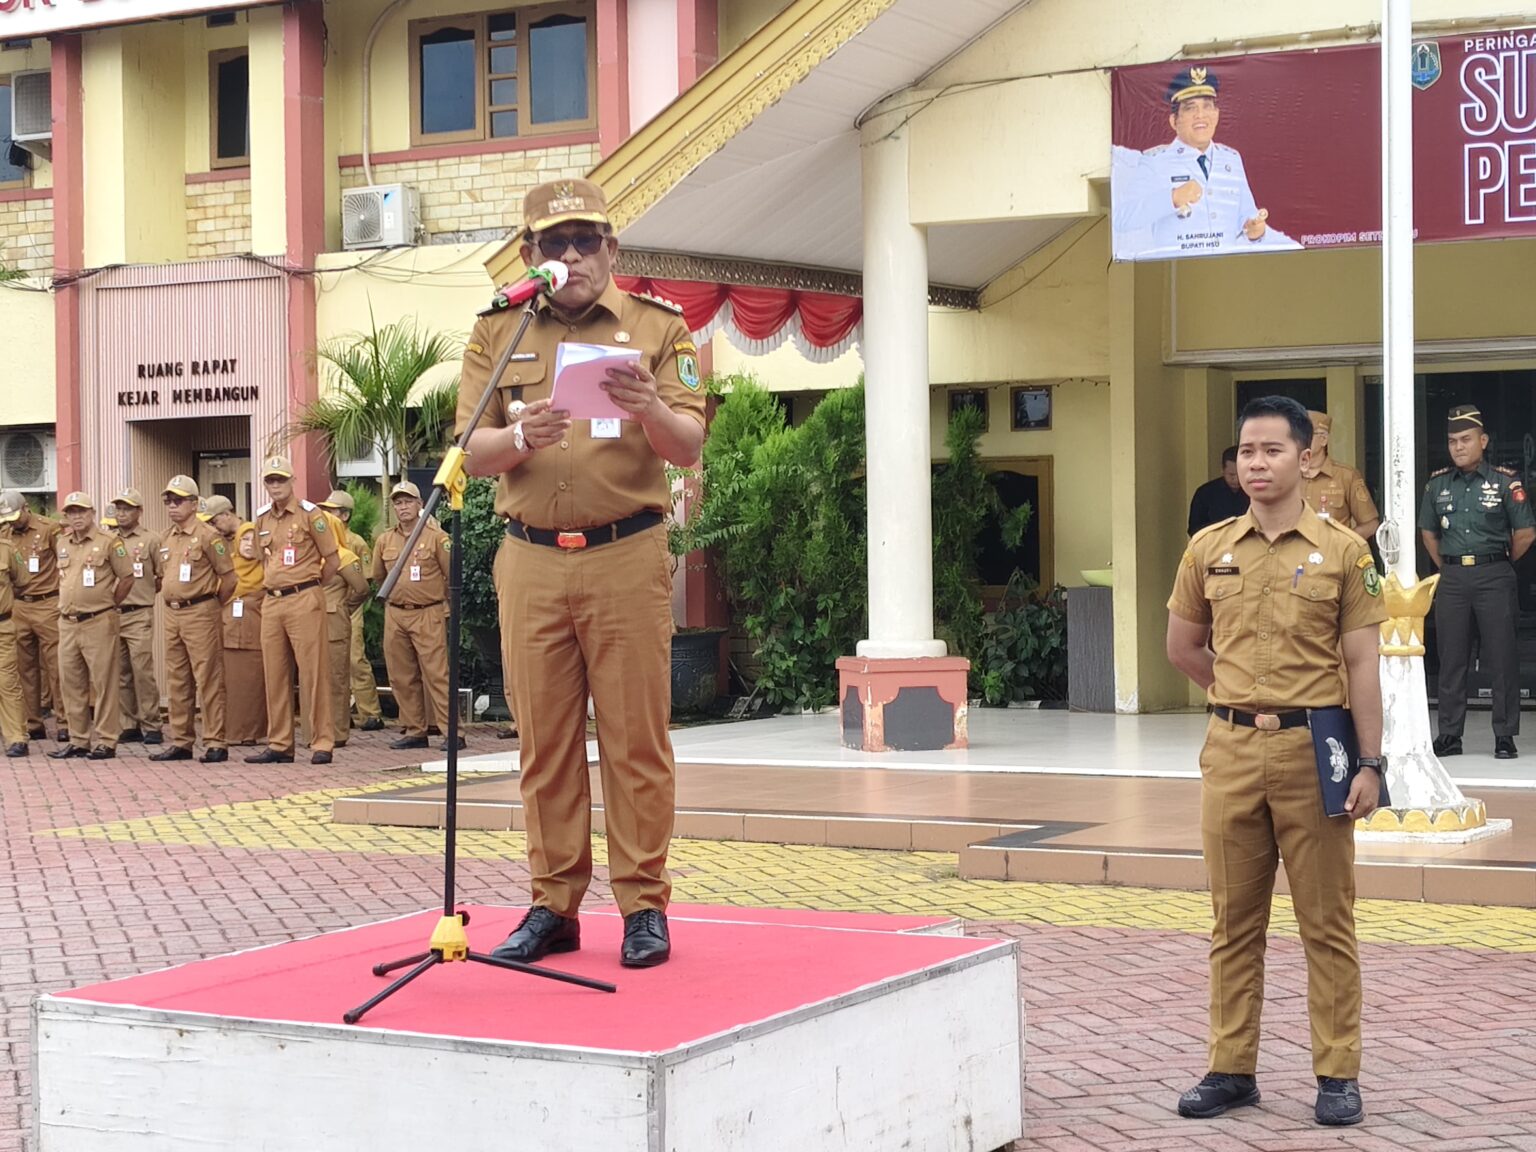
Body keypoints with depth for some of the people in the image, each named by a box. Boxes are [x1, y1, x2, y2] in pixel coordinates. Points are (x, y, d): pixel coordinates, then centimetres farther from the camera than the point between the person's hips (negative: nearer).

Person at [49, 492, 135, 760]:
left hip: (98, 623, -6)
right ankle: (78, 740, 18)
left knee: (103, 682, -3)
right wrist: (68, 603, 16)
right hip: (67, 624, 6)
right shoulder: (61, 544, 12)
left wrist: (108, 605, 2)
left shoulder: (108, 541, -5)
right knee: (70, 683, 9)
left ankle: (105, 741, 1)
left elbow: (127, 577, -2)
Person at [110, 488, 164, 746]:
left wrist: (144, 593, 3)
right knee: (121, 673, 6)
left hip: (139, 615, -4)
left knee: (143, 670, -10)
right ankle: (131, 724, 13)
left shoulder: (151, 540, 1)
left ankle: (150, 726, -4)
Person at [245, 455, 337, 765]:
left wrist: (308, 586, 6)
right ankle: (279, 745, 13)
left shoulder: (310, 514, -4)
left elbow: (331, 560, -1)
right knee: (275, 675, 7)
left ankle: (322, 743, -3)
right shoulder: (262, 518, 13)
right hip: (272, 601, 6)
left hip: (304, 601, -6)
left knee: (313, 672, -6)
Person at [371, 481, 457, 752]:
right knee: (402, 677, 6)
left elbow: (453, 577, 3)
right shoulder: (384, 541, 10)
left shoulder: (437, 537, -2)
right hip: (395, 615, 5)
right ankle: (414, 731, 13)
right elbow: (378, 577, 24)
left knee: (437, 673, -9)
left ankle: (450, 731, -10)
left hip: (428, 615, -5)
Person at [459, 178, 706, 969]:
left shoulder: (656, 328, 5)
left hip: (628, 556, -2)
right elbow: (470, 450, 3)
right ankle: (554, 905, 13)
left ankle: (644, 907, 6)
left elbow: (689, 448, -5)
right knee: (544, 741, 6)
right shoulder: (496, 332, 10)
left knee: (635, 738, 0)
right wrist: (519, 439, -20)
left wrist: (650, 411, -27)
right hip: (530, 560, 2)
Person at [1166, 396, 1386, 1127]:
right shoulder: (1208, 549, 6)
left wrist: (1370, 763, -7)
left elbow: (1362, 663, -3)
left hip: (1313, 750, -3)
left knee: (1326, 922, 3)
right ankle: (1231, 1069, 18)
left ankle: (1338, 1075, 12)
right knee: (1234, 921, 9)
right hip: (1231, 751, 3)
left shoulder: (1343, 551, -2)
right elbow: (1181, 647, 18)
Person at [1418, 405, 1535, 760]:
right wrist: (1446, 567, 13)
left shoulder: (1505, 482, -2)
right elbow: (1428, 531, 20)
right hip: (1452, 579, 3)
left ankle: (1505, 735, 3)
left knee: (1501, 657, -2)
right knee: (1451, 658, 5)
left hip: (1494, 577, -3)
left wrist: (1497, 565, 4)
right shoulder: (1438, 484, 9)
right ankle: (1449, 734, 11)